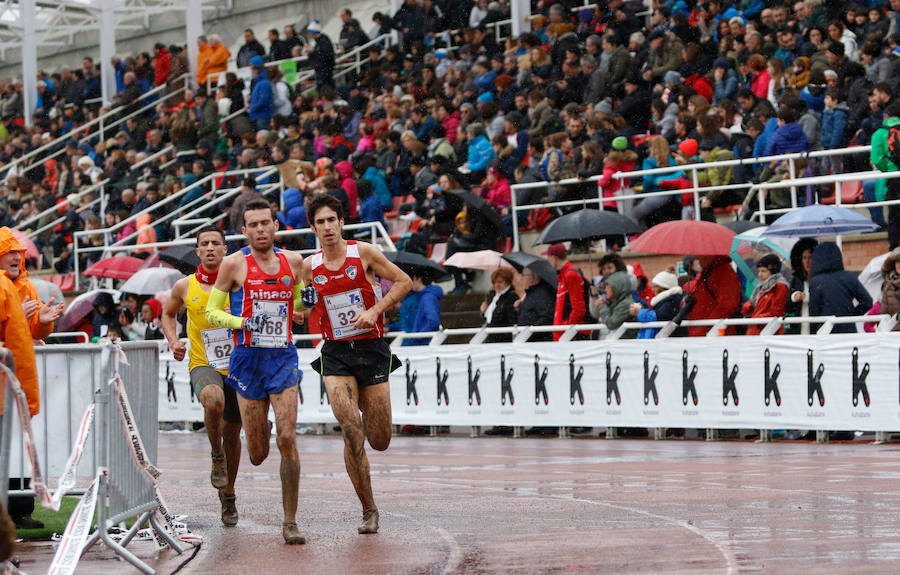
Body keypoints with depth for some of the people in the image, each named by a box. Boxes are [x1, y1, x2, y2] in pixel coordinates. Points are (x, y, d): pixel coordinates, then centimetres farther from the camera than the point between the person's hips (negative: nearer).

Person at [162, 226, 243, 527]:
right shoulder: (185, 287, 1)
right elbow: (168, 314, 20)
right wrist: (173, 341, 2)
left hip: (237, 365, 1)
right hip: (202, 364, -1)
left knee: (232, 431, 12)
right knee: (213, 399, -36)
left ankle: (228, 494, 33)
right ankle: (216, 455, -10)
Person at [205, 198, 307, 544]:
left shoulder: (293, 262, 6)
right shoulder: (235, 264, -4)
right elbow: (212, 311, 1)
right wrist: (242, 322, -16)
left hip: (283, 357, 1)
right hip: (248, 358, -1)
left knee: (287, 440, -11)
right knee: (257, 453, 4)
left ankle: (290, 522, -5)